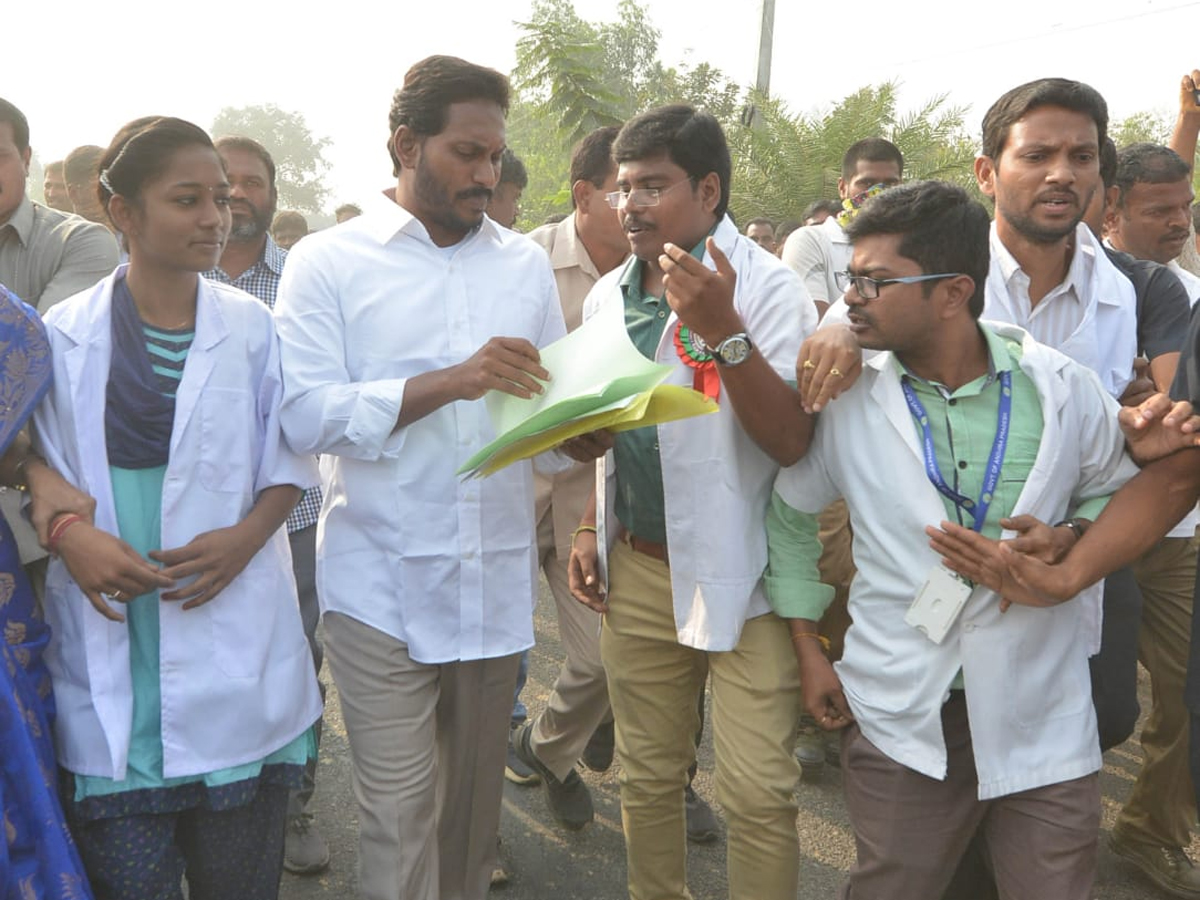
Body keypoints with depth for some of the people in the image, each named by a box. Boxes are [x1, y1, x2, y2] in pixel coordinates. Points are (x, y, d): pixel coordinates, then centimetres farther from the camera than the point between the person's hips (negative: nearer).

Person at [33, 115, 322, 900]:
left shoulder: (253, 327, 1)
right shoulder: (65, 334, 1)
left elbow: (289, 465, 5)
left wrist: (246, 536, -13)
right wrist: (67, 532, -16)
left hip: (230, 650, 0)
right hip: (110, 650, 0)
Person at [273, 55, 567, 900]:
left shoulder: (526, 263, 11)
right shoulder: (327, 261, -1)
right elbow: (305, 414, -12)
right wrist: (449, 381, -21)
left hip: (497, 577, 4)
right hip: (384, 583, -3)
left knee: (475, 799, 16)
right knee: (401, 815, 0)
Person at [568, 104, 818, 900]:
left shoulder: (768, 287, -11)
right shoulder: (608, 296, 7)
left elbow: (791, 441, -20)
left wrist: (722, 327, -29)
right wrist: (591, 525, 11)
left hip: (741, 576, -5)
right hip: (636, 572, 5)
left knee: (759, 792, -1)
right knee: (647, 775, 16)